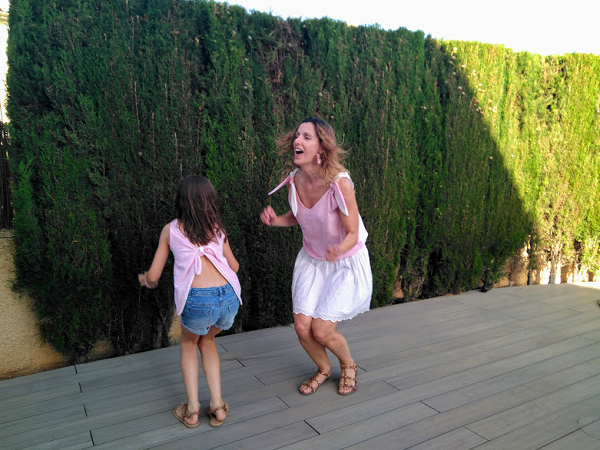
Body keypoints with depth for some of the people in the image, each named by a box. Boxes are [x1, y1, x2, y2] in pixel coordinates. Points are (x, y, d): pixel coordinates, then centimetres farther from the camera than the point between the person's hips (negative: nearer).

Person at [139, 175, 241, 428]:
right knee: (207, 341, 31)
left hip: (197, 301, -2)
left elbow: (153, 276, 13)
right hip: (229, 296, 3)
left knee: (188, 343, 29)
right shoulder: (217, 228, 16)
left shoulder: (171, 230, 10)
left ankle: (192, 410, 23)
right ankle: (217, 405, 25)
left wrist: (145, 280, 36)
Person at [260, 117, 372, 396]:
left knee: (321, 330, -6)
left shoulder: (339, 183, -28)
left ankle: (348, 366, 30)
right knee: (302, 326, 1)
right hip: (311, 260, 5)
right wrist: (275, 220, -13)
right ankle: (323, 368, 35)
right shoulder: (294, 180, -11)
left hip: (345, 264, -5)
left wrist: (339, 250, -44)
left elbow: (353, 234, -21)